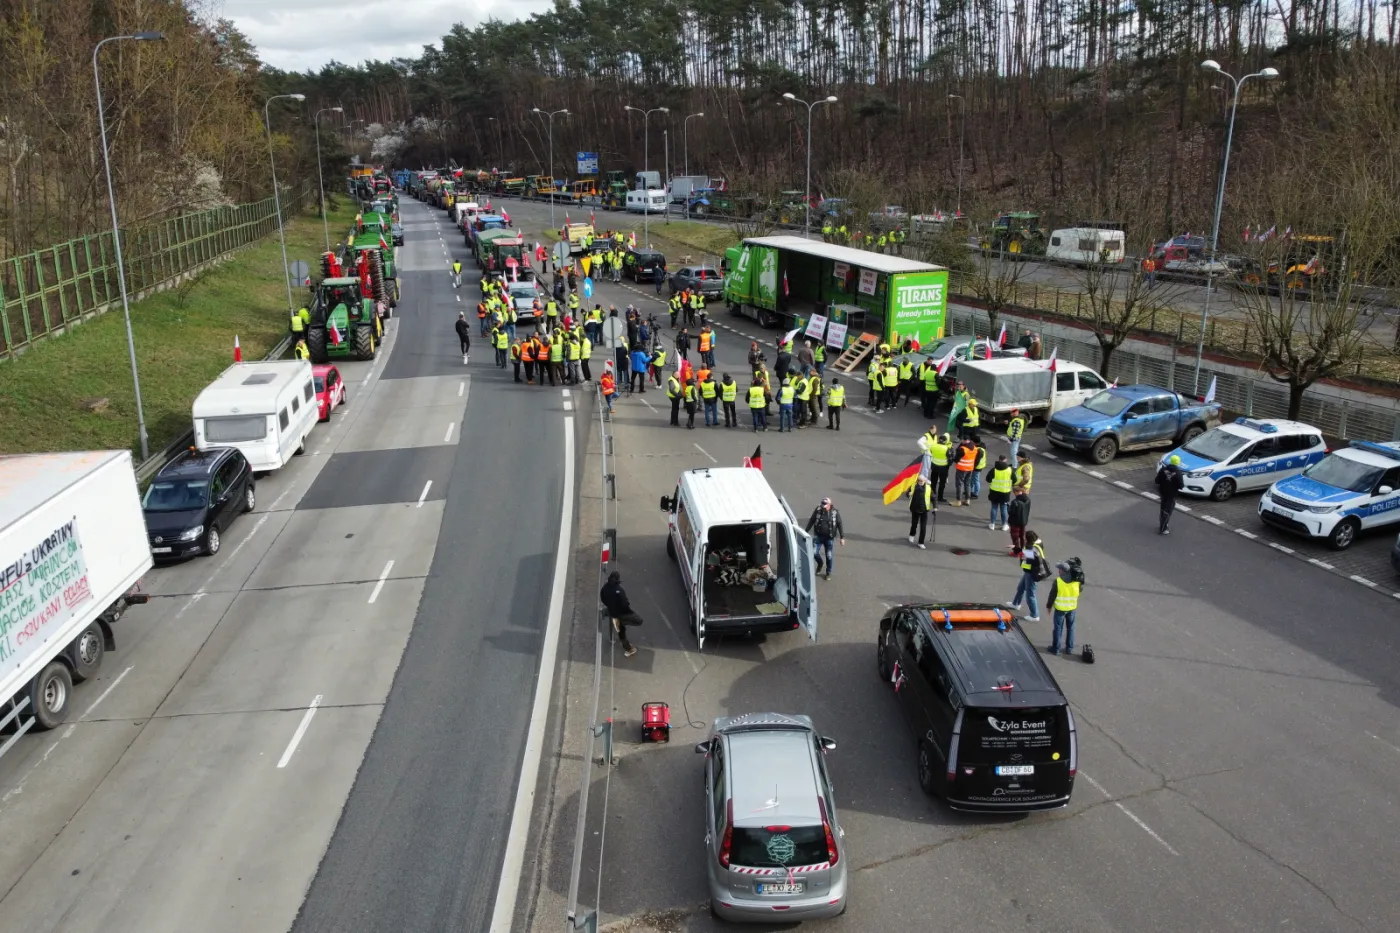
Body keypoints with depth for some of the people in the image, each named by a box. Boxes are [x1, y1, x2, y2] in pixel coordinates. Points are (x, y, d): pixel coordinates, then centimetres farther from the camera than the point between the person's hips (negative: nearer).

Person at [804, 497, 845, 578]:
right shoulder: (818, 510, -8)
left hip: (829, 538, -1)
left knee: (829, 556, 5)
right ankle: (820, 563, 29)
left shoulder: (835, 512, -12)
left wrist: (842, 537, -6)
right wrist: (806, 532, 4)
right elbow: (811, 521, 2)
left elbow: (840, 525, -5)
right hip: (818, 536, 1)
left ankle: (828, 573, 26)